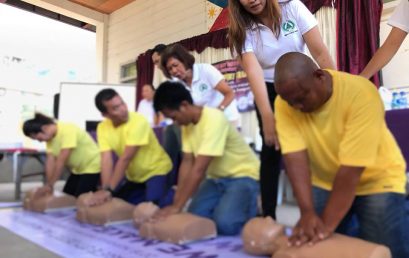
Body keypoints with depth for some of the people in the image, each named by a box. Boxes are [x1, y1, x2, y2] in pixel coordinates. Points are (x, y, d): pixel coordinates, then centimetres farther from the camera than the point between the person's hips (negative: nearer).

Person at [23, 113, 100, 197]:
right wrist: (48, 184, -15)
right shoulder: (50, 137, -2)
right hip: (77, 169, 8)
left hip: (92, 167, -8)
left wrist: (50, 185, -23)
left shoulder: (67, 130, -28)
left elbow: (61, 161, -28)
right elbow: (50, 160, -8)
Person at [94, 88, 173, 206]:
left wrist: (110, 190, -29)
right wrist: (105, 189, -28)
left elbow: (125, 159, -29)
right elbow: (106, 160, -17)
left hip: (156, 171, -6)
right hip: (134, 176, 6)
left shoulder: (138, 122, -27)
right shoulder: (102, 128, -9)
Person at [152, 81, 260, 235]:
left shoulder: (213, 120, -29)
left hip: (242, 176, -7)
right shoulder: (187, 124, -3)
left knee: (224, 223, -25)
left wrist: (176, 207, -29)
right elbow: (187, 163, -5)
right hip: (217, 177, 7)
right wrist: (176, 201, -12)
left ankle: (249, 209, 5)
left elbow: (199, 169, -31)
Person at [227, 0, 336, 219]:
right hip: (268, 91, 0)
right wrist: (267, 117, -36)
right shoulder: (242, 29, -10)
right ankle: (268, 217, 1)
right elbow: (253, 71, -24)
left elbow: (320, 53, -14)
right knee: (272, 148, -7)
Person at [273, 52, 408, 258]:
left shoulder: (361, 94, -30)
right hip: (324, 182, 3)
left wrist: (328, 224, -30)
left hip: (376, 181, -3)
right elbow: (295, 157, -24)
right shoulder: (285, 102, -18)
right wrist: (307, 211, -33)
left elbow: (351, 169, -31)